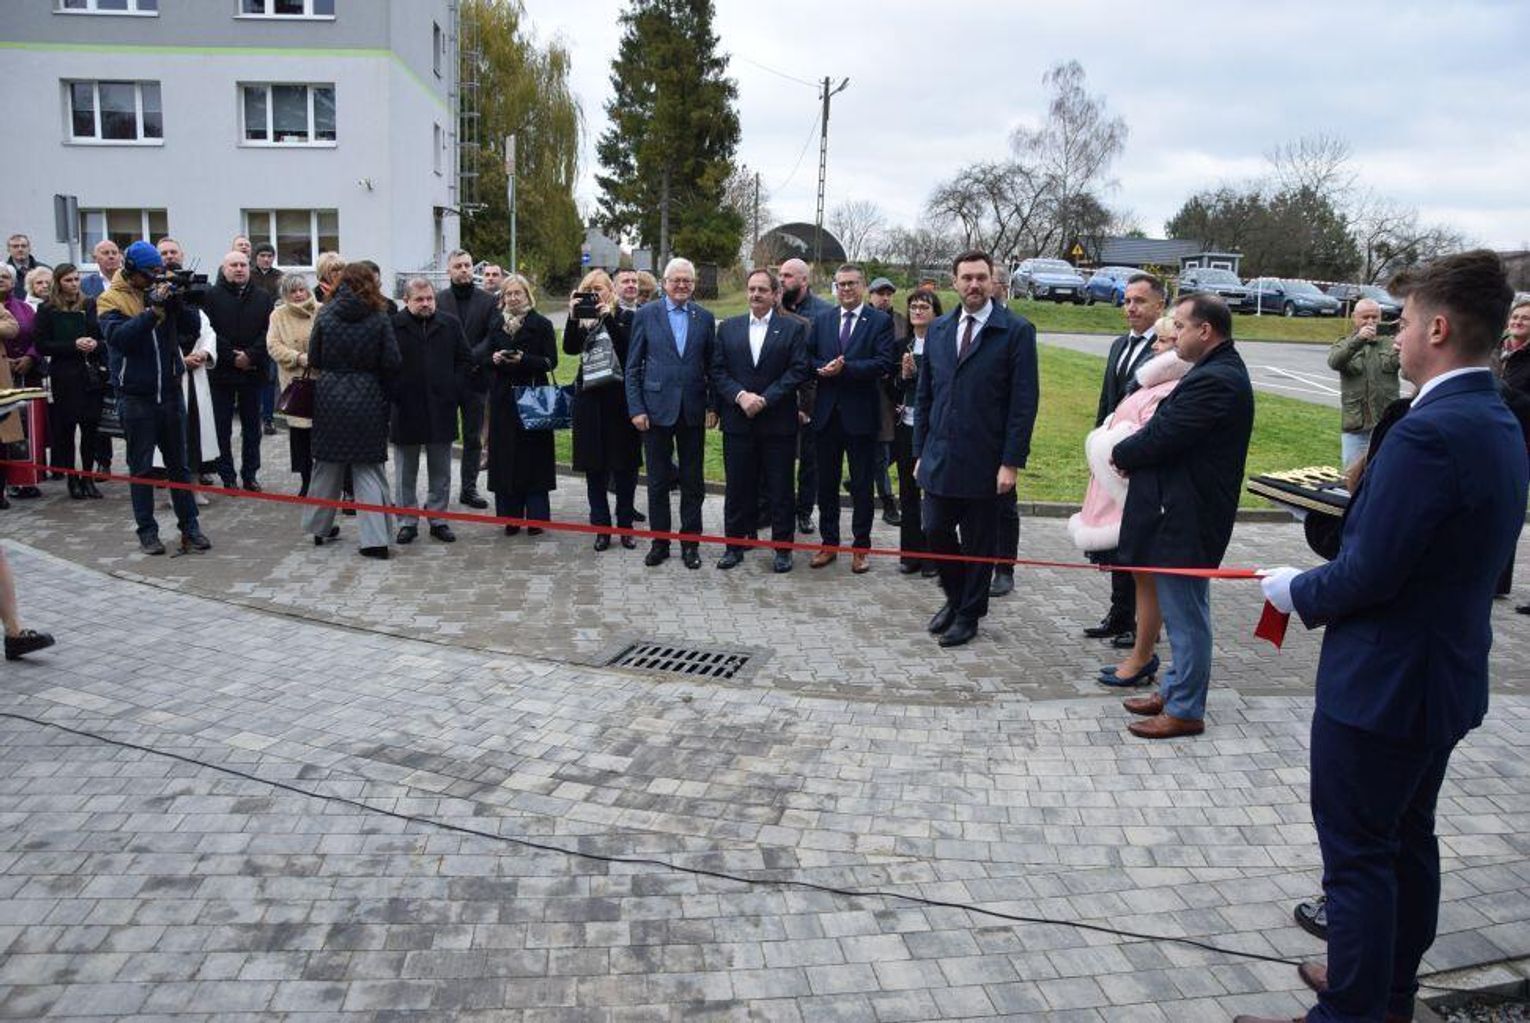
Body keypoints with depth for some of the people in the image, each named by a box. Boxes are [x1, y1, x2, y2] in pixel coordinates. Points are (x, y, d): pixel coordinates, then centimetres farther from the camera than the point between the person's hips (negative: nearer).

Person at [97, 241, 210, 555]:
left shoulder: (161, 292, 7)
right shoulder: (110, 300, -5)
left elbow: (193, 326, -2)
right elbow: (119, 336, -21)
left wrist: (177, 303, -19)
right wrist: (153, 310, -26)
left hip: (170, 392, 4)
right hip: (136, 397, -4)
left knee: (178, 463, 9)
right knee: (141, 467, 5)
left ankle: (189, 526, 16)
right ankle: (147, 530, 12)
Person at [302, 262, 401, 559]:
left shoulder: (325, 315, -2)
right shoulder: (379, 318, -7)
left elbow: (313, 359, 2)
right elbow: (392, 363, -8)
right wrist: (386, 391, 8)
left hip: (330, 399, 2)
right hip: (368, 400, -2)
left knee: (327, 464, 16)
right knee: (368, 468, 2)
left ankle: (320, 527, 29)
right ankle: (375, 538, -4)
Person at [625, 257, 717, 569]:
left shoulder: (705, 317, 5)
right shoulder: (646, 314, 0)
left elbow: (711, 366, 8)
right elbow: (633, 367, 0)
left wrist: (713, 406, 0)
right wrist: (636, 409, -6)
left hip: (693, 411, 1)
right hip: (656, 409, -1)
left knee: (692, 482, 8)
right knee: (658, 481, 6)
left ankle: (690, 542, 18)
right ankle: (659, 541, 18)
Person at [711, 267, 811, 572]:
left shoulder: (794, 328, 1)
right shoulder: (728, 327, 10)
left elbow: (799, 370, -7)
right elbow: (717, 371, 5)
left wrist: (765, 399, -14)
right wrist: (740, 396, -12)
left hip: (778, 423, -2)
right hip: (737, 421, 2)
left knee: (780, 488, 4)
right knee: (737, 487, 8)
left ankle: (782, 547, 15)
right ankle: (734, 545, 19)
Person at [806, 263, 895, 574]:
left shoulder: (881, 321, -2)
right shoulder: (821, 320, 11)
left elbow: (884, 364, -13)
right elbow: (808, 357, 7)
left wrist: (844, 369, -20)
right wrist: (822, 369, -14)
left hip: (861, 414, -4)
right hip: (826, 413, 4)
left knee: (862, 486, 5)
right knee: (826, 483, 11)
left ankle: (860, 547, 16)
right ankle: (829, 543, 23)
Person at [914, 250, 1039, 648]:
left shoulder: (1016, 331, -7)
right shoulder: (938, 330, 9)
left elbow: (1024, 402, -10)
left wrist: (1011, 462, -14)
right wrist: (920, 451, 9)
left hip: (984, 462, -4)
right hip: (940, 459, 4)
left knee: (978, 542, 7)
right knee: (936, 531, 8)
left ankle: (969, 614, 25)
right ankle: (955, 597, 33)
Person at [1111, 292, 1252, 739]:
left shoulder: (1214, 380, -22)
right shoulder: (1220, 371, 12)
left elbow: (1163, 435, -24)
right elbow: (1169, 429, 12)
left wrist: (1120, 454, -6)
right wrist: (1132, 452, -1)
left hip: (1186, 518, -11)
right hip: (1186, 513, 11)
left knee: (1186, 614, 1)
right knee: (1184, 612, 20)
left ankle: (1184, 710, 13)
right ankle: (1175, 688, 34)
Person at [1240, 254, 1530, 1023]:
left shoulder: (1429, 432, -25)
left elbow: (1368, 573, -25)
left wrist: (1295, 591, -7)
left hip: (1381, 684, -10)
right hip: (1445, 677, 10)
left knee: (1357, 856, 3)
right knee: (1408, 841, 22)